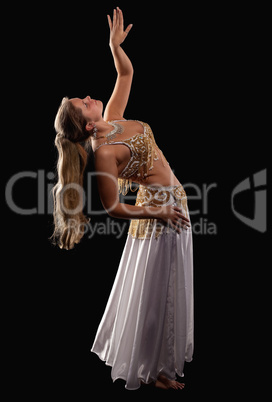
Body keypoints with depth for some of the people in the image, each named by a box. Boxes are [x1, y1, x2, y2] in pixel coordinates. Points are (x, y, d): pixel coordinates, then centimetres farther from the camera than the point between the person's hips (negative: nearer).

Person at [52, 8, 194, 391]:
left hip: (172, 201, 9)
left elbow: (126, 74, 12)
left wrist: (116, 45, -4)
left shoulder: (113, 119, 0)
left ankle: (157, 358, 46)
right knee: (159, 289, 4)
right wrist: (156, 212, -13)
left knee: (165, 286, 22)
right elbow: (113, 207, -20)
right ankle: (153, 369, 25)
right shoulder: (103, 152, -22)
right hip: (159, 208, -9)